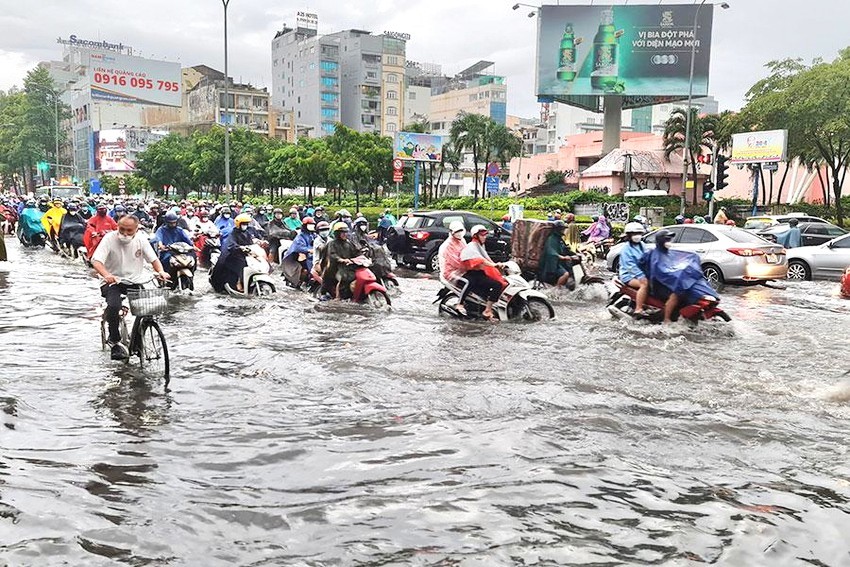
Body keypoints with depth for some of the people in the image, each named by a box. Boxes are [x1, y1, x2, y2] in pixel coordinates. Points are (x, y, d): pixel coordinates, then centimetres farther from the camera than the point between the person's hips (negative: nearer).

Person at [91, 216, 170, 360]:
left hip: (135, 282, 3)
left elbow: (154, 259, 1)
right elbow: (96, 260, -22)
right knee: (114, 306, -31)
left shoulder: (141, 238, -1)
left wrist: (161, 272, -21)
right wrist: (106, 275, -43)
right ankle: (115, 342, -10)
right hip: (113, 282, -3)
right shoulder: (110, 238, -11)